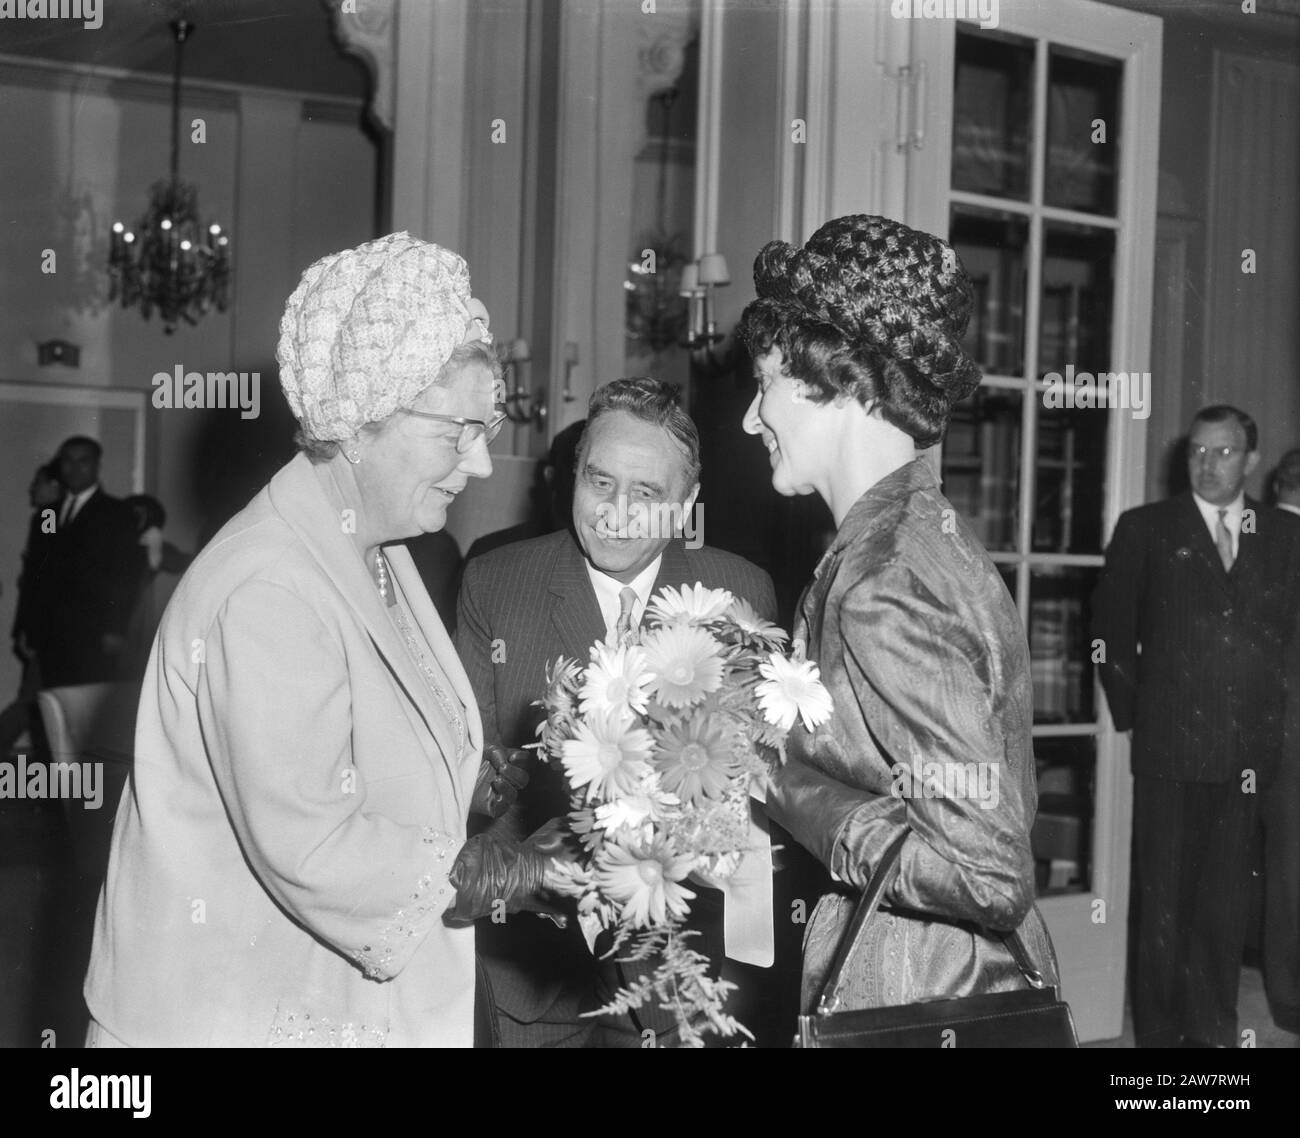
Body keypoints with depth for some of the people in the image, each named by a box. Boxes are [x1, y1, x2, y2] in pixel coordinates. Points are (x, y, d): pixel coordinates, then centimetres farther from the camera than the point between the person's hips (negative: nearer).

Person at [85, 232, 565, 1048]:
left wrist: (503, 788, -4)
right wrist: (516, 873, -21)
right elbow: (309, 849, -27)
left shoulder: (375, 553, 7)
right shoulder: (267, 593, -25)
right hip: (244, 1012, -9)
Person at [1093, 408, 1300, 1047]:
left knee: (1225, 906, 8)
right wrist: (1133, 710, 1)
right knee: (1161, 903, 3)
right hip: (1168, 748, -2)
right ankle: (1158, 1034, 12)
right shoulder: (1146, 529, 4)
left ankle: (1213, 1033, 19)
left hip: (1247, 753, 2)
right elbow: (1110, 628, 5)